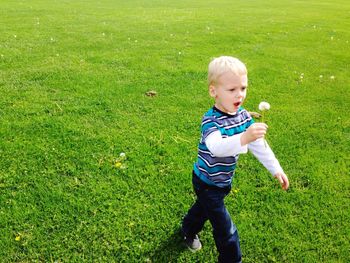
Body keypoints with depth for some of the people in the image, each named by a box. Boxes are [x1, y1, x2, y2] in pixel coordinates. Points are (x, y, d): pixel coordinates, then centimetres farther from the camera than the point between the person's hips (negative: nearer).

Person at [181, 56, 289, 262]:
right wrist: (244, 138, -66)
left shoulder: (243, 115, -9)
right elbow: (216, 147, -51)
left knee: (205, 207, 32)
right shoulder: (211, 120, -31)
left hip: (224, 181, 8)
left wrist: (276, 169, -2)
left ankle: (189, 230, 61)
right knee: (226, 230, -3)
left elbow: (259, 144, -1)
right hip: (207, 183, -8)